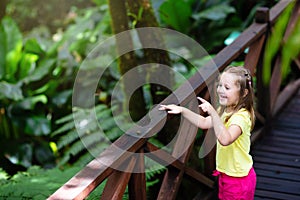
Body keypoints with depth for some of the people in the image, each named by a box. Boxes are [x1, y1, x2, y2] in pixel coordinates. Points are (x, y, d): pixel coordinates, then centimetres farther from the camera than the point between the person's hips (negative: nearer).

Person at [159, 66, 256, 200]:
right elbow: (204, 123, 12)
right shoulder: (225, 111, 2)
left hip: (238, 179, -9)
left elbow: (225, 139, -43)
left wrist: (212, 112, -46)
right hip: (226, 173, 9)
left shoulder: (241, 116, -27)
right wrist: (182, 110, 1)